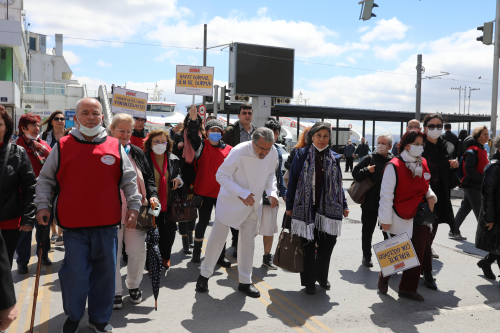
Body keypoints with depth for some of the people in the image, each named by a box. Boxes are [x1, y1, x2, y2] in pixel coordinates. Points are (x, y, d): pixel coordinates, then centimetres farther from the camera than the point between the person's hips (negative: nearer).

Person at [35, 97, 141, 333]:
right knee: (75, 273, 5)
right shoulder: (62, 146, 3)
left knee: (105, 273, 10)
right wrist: (42, 205, -1)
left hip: (107, 225, 1)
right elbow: (46, 179, 9)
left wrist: (134, 206, 2)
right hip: (74, 225, -1)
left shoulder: (115, 147, 4)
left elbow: (129, 180, 8)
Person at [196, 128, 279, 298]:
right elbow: (221, 175, -21)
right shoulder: (239, 152, -26)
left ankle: (245, 282, 24)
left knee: (248, 241, 11)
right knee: (218, 236, 3)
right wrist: (242, 193, -31)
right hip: (231, 201, -4)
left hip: (253, 204, 5)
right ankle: (204, 274, 23)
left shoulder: (273, 153, -11)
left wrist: (272, 192, -13)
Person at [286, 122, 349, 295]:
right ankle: (309, 282, 20)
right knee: (308, 245, 4)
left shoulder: (333, 157, 9)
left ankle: (321, 276, 30)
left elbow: (338, 184, 15)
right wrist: (289, 206, -3)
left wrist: (344, 205, 10)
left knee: (328, 243, 5)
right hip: (306, 208, -3)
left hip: (327, 208, 3)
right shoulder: (302, 154, -2)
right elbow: (292, 181, -1)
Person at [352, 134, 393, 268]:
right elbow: (355, 174, -4)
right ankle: (366, 257, 26)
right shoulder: (369, 159, -3)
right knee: (367, 231, 10)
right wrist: (367, 171, -19)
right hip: (370, 203, -1)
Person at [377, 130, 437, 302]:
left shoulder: (423, 164, 7)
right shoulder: (394, 166, -14)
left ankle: (408, 288, 21)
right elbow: (386, 194, -14)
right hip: (399, 218, -6)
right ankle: (384, 278, 33)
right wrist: (385, 220, -15)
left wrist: (430, 195, 1)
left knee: (417, 254, 7)